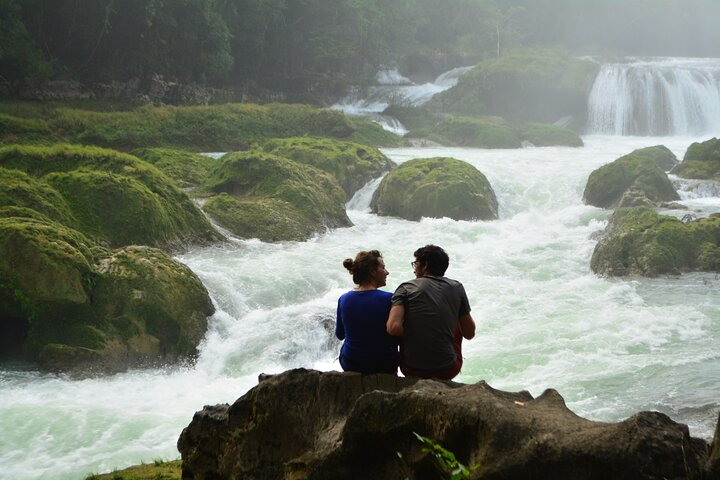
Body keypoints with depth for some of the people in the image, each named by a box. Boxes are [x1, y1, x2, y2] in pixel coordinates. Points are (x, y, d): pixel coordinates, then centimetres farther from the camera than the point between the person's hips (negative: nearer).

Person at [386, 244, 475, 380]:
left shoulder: (406, 288, -5)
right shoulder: (457, 288, 1)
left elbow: (393, 328, -19)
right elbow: (470, 334, 6)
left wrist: (409, 332, 3)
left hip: (412, 370, -1)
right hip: (448, 371, 1)